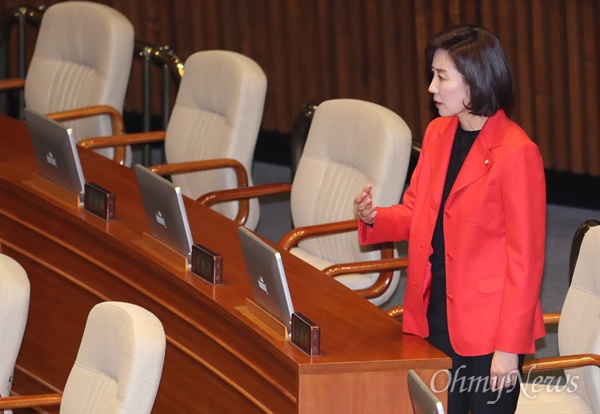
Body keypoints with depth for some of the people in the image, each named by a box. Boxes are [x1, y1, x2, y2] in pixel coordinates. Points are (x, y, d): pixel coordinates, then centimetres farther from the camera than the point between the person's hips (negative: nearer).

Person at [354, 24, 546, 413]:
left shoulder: (516, 152, -17)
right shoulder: (437, 134, 7)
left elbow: (526, 257, -15)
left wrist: (509, 347, -16)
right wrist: (374, 218, -4)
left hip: (487, 328, -7)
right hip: (434, 318, 7)